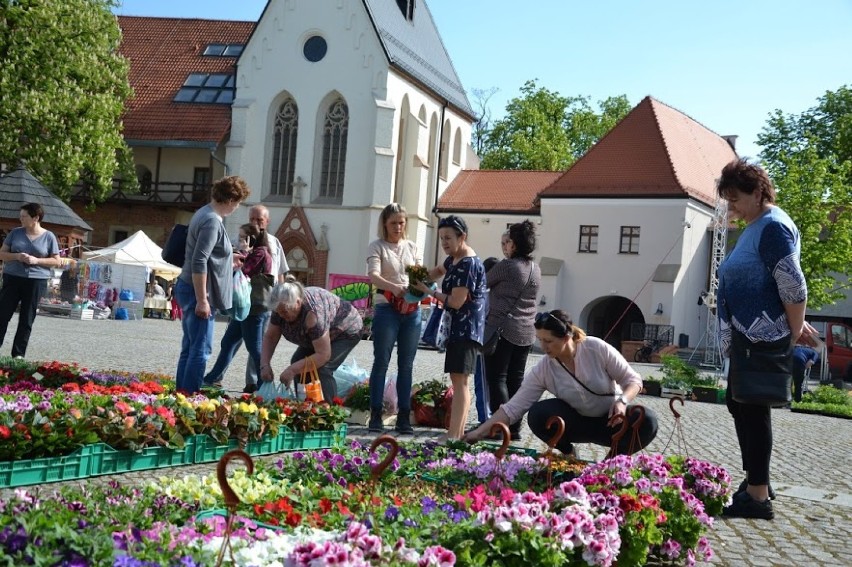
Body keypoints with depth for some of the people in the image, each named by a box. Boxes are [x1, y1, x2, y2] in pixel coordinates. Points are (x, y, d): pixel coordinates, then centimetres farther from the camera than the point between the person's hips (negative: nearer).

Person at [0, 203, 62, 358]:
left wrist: (36, 260, -13)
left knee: (27, 320, 2)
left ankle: (18, 354, 8)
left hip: (36, 281, -2)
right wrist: (17, 256, -12)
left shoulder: (48, 237, 1)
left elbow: (56, 261, 2)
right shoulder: (15, 233, 6)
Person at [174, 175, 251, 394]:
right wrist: (202, 300, -24)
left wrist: (229, 261, 37)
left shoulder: (205, 214, 13)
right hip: (197, 293, -10)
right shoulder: (212, 222, -19)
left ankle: (182, 392, 18)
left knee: (189, 347, 13)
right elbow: (199, 263, -24)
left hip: (188, 288, 10)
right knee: (200, 349, -7)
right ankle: (189, 394, -6)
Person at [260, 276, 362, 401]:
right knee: (297, 362, -8)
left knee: (321, 368, -25)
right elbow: (270, 337, -10)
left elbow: (323, 355, -37)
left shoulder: (314, 314, -41)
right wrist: (265, 364, -24)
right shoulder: (282, 307, -20)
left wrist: (292, 370, -40)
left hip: (347, 331, -8)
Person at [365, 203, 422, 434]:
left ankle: (404, 417, 9)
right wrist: (394, 287, -33)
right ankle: (375, 416, 0)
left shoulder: (412, 247, 14)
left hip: (412, 310, 4)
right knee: (381, 361, -4)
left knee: (406, 365, 5)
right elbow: (373, 276, -14)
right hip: (386, 309, -4)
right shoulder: (377, 246, 1)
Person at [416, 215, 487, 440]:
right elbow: (440, 270, 38)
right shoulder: (454, 259, 15)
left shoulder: (468, 264, -16)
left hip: (467, 327, -11)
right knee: (459, 380, 12)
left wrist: (429, 291, -6)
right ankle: (458, 434, 17)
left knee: (459, 379, -16)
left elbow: (456, 301, -19)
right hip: (457, 327, 11)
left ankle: (453, 436, -22)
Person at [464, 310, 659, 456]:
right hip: (578, 421, 1)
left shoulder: (597, 349, -21)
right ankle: (568, 453, 0)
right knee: (537, 415, -27)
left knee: (646, 422, -31)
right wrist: (479, 432, -27)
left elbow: (633, 379, -13)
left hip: (612, 419, -1)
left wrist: (623, 401, -34)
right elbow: (513, 408, -18)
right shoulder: (542, 371, -17)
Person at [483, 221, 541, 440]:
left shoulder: (506, 266, -11)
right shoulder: (536, 269, 10)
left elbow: (482, 284, 1)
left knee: (497, 378, -2)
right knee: (516, 379, 9)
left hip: (502, 328, -7)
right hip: (526, 333, 7)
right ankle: (515, 428, 10)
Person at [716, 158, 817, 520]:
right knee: (739, 404, 16)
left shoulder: (773, 226, -15)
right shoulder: (756, 226, 16)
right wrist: (795, 327, 21)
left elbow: (794, 286, -20)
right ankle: (755, 479, 27)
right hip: (748, 336, 10)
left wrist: (795, 334, -15)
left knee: (753, 410, -6)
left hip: (765, 338, -10)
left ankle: (758, 496, 1)